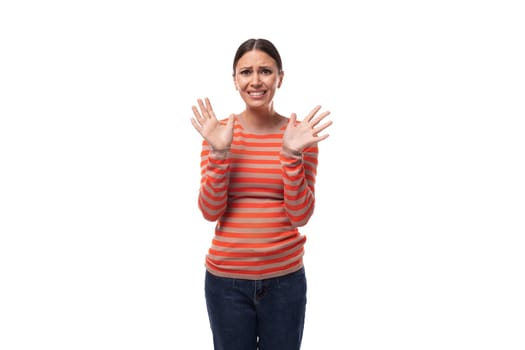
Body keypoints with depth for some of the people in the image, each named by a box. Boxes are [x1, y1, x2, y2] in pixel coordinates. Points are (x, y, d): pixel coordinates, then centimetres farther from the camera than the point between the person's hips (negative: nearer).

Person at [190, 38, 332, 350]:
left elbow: (301, 215, -9)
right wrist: (219, 153, -19)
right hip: (226, 278, 0)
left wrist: (291, 154, -19)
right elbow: (210, 211, -8)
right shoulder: (217, 133, -2)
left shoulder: (301, 134, -4)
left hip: (285, 278, 0)